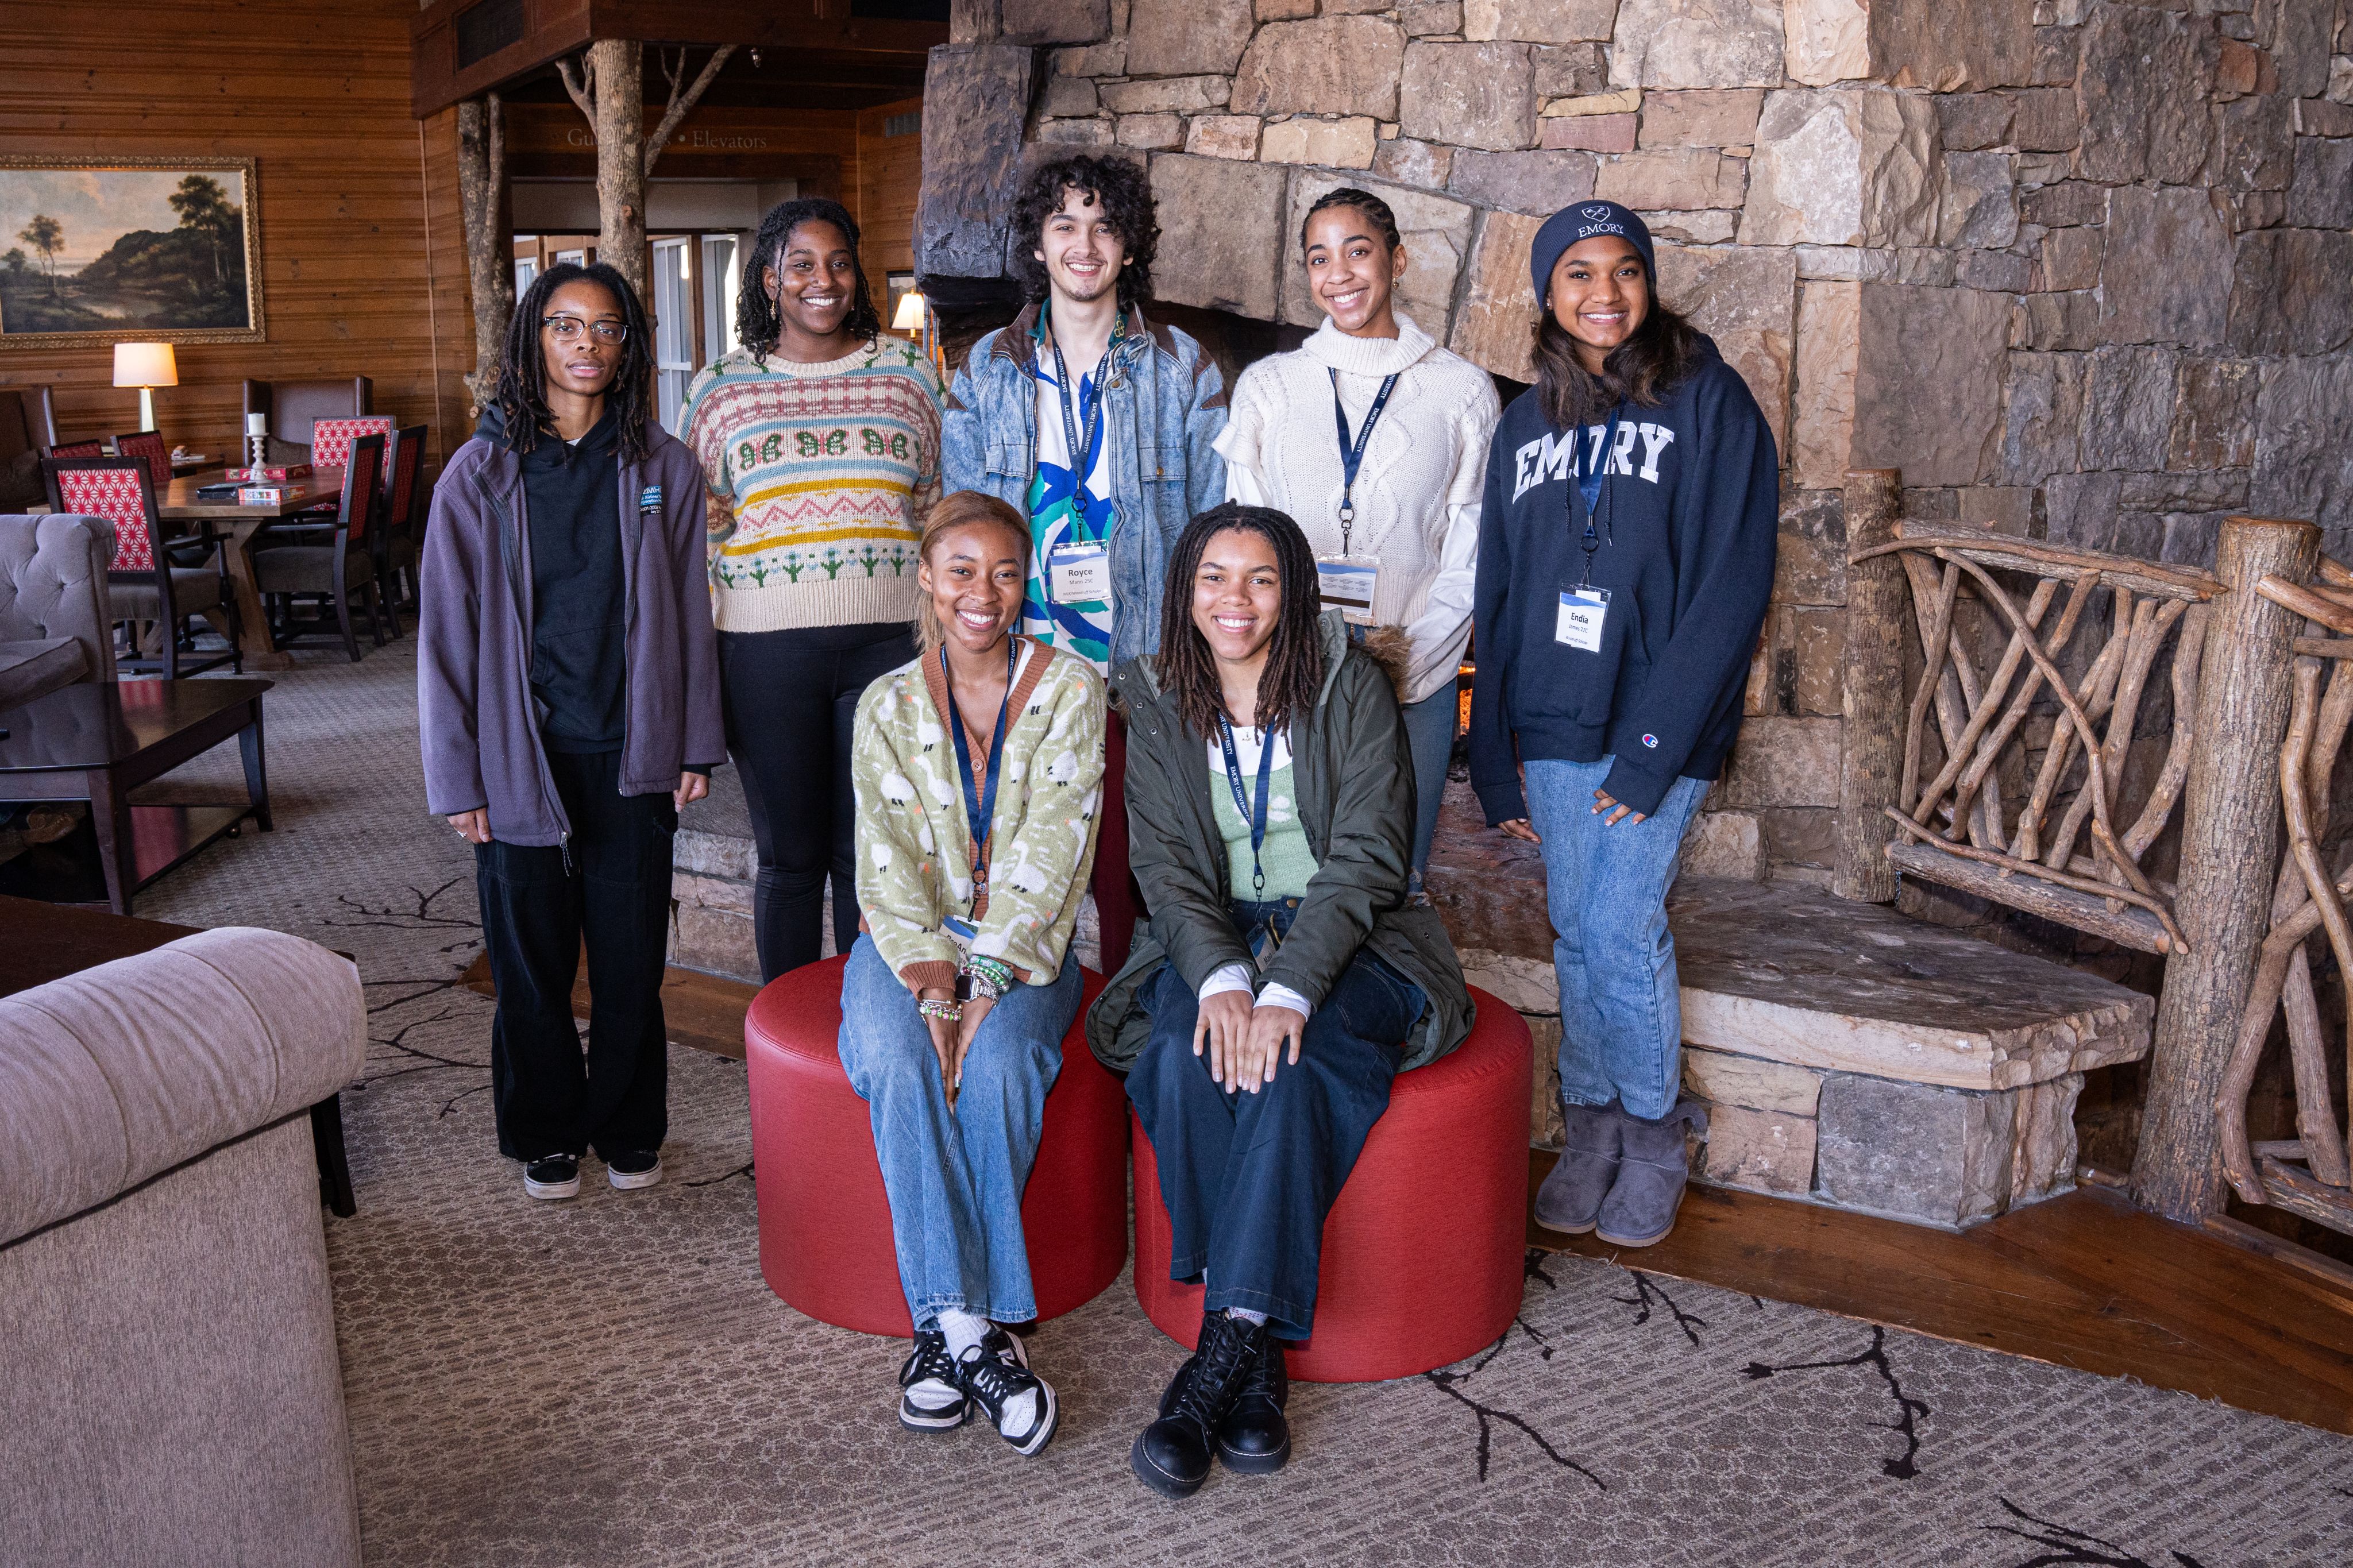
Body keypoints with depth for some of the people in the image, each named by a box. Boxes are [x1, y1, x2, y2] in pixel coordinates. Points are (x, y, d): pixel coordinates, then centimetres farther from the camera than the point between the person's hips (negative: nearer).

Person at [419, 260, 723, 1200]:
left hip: (629, 752, 1)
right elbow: (448, 630, -1)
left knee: (632, 953, 7)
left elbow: (690, 613, 6)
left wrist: (695, 744, 4)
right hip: (523, 756, -1)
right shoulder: (481, 474, -1)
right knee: (531, 956, 8)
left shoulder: (662, 469, 3)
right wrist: (457, 775, -4)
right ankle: (547, 1134, 26)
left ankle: (628, 1127, 26)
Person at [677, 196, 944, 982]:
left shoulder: (908, 374, 9)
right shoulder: (720, 390, 7)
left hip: (887, 643, 1)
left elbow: (941, 509, 14)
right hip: (766, 650, 0)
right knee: (789, 856, 7)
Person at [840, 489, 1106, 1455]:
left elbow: (1051, 857, -10)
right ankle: (974, 1328, -28)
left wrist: (988, 982, -22)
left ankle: (945, 1333, -22)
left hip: (1025, 945, -1)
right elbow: (887, 865, -3)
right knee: (894, 1059, -30)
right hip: (912, 940, 1)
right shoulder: (888, 706, 5)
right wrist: (932, 980, -20)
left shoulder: (1070, 691, -1)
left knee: (999, 1061, -32)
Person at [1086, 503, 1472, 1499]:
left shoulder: (1351, 686, -4)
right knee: (1187, 1059, -30)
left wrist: (1288, 990, -27)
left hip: (1342, 942, -2)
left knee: (1285, 1061, -33)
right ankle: (1257, 1351, -24)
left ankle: (1226, 1342, -28)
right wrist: (1220, 979, -23)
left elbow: (1364, 857, -12)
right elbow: (1165, 863, -3)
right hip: (1210, 940, 2)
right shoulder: (1158, 699, 5)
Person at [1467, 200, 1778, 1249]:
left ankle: (1654, 1135, 16)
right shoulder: (1527, 424, 11)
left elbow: (1732, 584, -11)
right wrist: (1494, 752, 9)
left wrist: (1653, 746, -17)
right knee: (1576, 932, 9)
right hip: (1554, 726, 4)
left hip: (1659, 720, -4)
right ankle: (1592, 1130, 25)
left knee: (1620, 929, -6)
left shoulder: (1708, 401, -5)